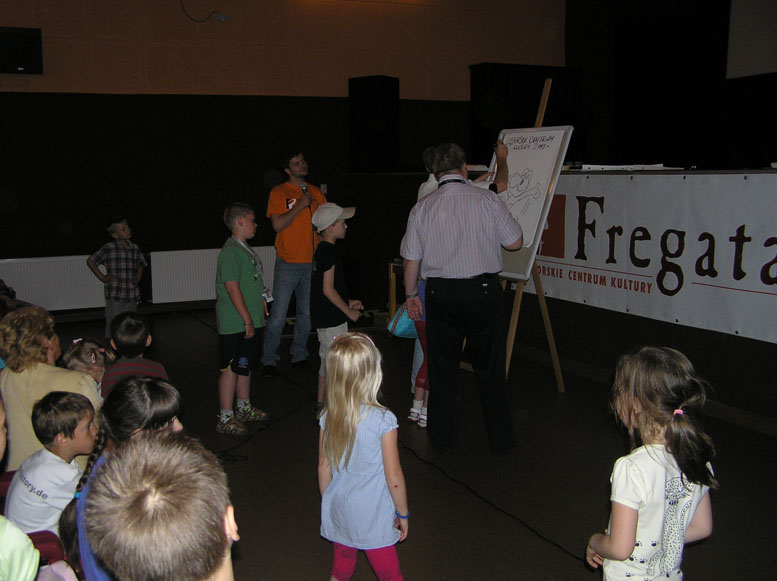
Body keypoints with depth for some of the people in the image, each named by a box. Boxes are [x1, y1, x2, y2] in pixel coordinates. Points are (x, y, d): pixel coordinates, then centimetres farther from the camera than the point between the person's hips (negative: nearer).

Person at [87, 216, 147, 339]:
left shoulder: (135, 248, 8)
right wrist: (102, 277, -3)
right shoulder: (108, 248, -6)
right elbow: (90, 261, 2)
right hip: (114, 295, -4)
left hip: (131, 296, 5)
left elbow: (141, 264, 26)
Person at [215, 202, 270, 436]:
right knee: (231, 368, -3)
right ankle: (225, 418, 5)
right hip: (235, 324, -10)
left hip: (248, 322, 10)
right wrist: (247, 319, -21)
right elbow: (232, 287, -22)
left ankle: (244, 408, 32)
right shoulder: (231, 251, -17)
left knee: (245, 365, 19)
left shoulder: (244, 249, 14)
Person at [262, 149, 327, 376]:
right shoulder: (278, 192, -1)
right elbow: (278, 224, -12)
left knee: (306, 313, 10)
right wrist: (301, 205, -14)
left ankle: (299, 355, 24)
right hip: (288, 262, -4)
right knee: (278, 315, -5)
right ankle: (269, 360, 6)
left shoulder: (315, 192, 12)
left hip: (312, 262, 4)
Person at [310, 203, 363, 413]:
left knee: (327, 363, 18)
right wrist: (349, 311, -13)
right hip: (331, 320, -10)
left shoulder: (322, 250, 13)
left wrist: (347, 302, 16)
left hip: (324, 317, 10)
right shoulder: (329, 252, -18)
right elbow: (328, 289, -21)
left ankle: (320, 404, 27)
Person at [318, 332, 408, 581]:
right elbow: (394, 478, -16)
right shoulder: (383, 420, -22)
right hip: (375, 522, -4)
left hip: (338, 515, 4)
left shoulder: (328, 418, -10)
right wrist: (403, 514, -1)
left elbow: (324, 470, 1)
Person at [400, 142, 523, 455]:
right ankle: (500, 440, 19)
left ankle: (443, 440, 23)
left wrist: (411, 294, 16)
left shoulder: (422, 208, -1)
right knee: (489, 368, 10)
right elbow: (516, 242, 1)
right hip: (483, 290, -1)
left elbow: (411, 259, 2)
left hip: (440, 293, 2)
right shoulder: (487, 199, -6)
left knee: (442, 368, 13)